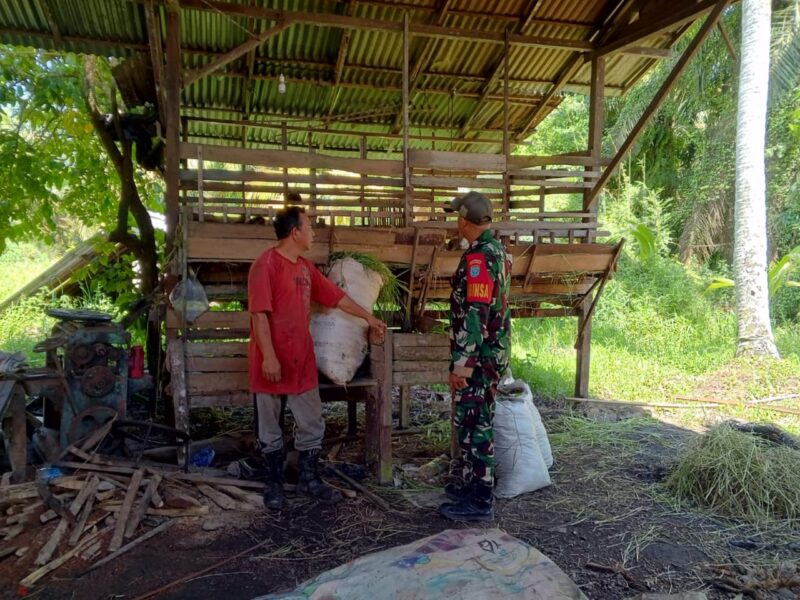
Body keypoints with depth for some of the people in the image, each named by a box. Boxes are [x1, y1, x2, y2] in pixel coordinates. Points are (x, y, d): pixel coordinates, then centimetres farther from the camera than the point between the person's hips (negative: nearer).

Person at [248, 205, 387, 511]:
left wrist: (369, 317, 23)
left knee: (311, 424, 12)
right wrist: (269, 356, -22)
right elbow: (259, 313, -19)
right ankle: (274, 483, 23)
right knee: (270, 427, 8)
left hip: (302, 359, 8)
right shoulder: (266, 264, -14)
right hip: (273, 361, -7)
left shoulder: (306, 267, 11)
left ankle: (309, 479, 26)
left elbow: (336, 296, 20)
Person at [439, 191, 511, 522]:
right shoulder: (497, 250, 11)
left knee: (473, 424, -1)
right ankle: (474, 482, 32)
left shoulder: (477, 258, -20)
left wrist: (462, 363, -24)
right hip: (494, 352, 10)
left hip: (478, 357, -10)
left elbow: (474, 314, -25)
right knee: (476, 421, 19)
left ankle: (480, 501, 8)